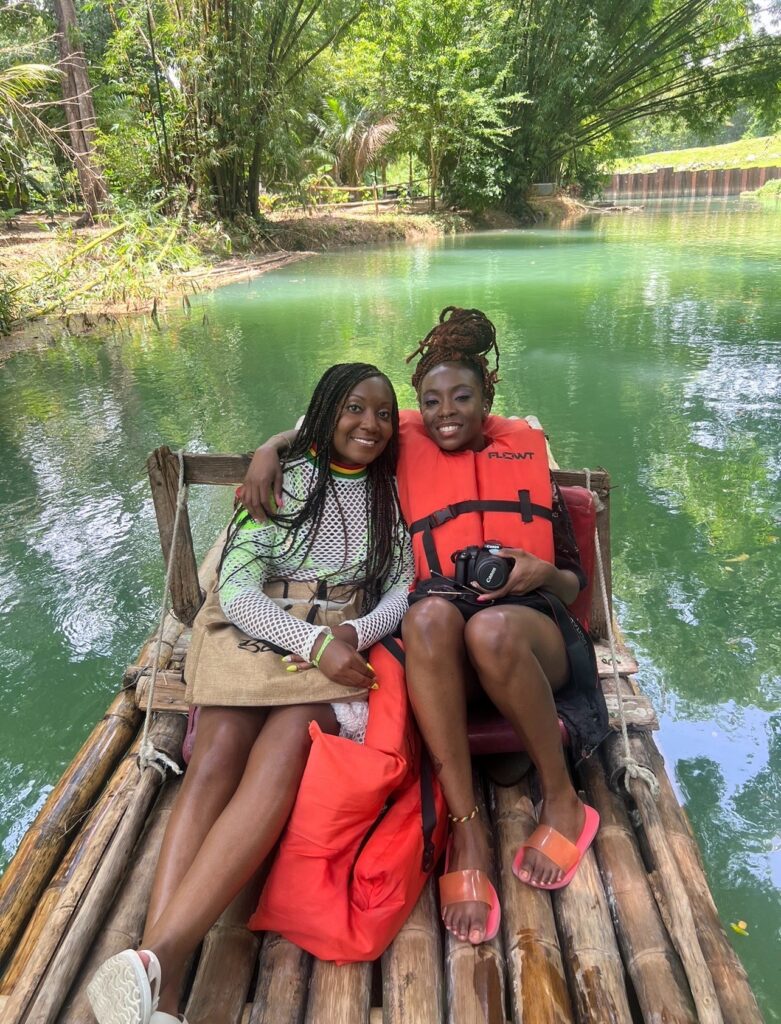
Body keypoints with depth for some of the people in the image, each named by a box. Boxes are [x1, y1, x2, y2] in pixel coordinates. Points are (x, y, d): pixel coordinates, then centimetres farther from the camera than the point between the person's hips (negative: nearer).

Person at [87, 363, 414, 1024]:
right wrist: (315, 641, -19)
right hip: (259, 641, 0)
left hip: (346, 651, 0)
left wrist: (354, 634, -15)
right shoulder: (284, 481, 3)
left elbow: (404, 587, 6)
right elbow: (237, 590, -5)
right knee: (214, 762, -27)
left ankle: (159, 956, -38)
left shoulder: (392, 493, 11)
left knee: (278, 754, -30)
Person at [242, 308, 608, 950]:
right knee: (431, 611, -36)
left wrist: (544, 574, -8)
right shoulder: (408, 442, 16)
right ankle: (466, 829, -30)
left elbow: (574, 583, 16)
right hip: (441, 640, 0)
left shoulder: (526, 452, 16)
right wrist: (269, 450, 2)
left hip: (529, 625, 0)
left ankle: (563, 803, -11)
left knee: (491, 630, -37)